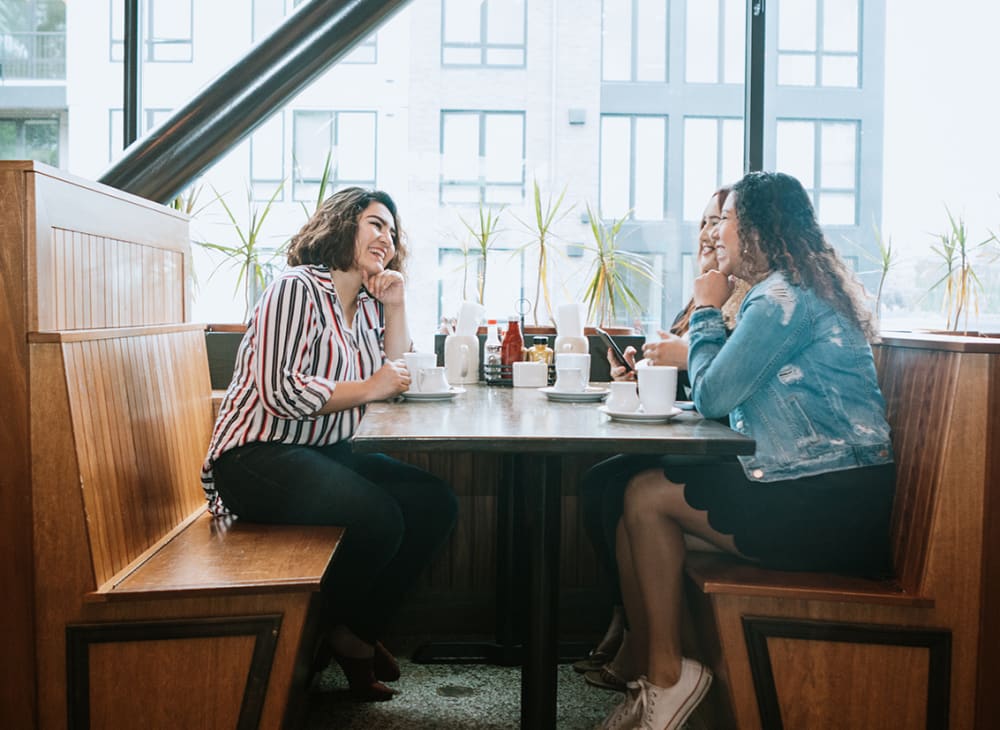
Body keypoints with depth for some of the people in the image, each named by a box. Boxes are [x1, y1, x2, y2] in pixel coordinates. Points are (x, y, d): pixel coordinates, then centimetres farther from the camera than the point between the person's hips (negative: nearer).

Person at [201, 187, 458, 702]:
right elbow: (280, 392, -22)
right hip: (258, 456, -9)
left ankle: (358, 630, 9)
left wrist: (396, 307, 7)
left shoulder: (366, 305, 14)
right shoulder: (297, 289, -12)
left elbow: (394, 380, 15)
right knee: (378, 517, -27)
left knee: (434, 503, -5)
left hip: (326, 454, 9)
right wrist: (367, 388, -14)